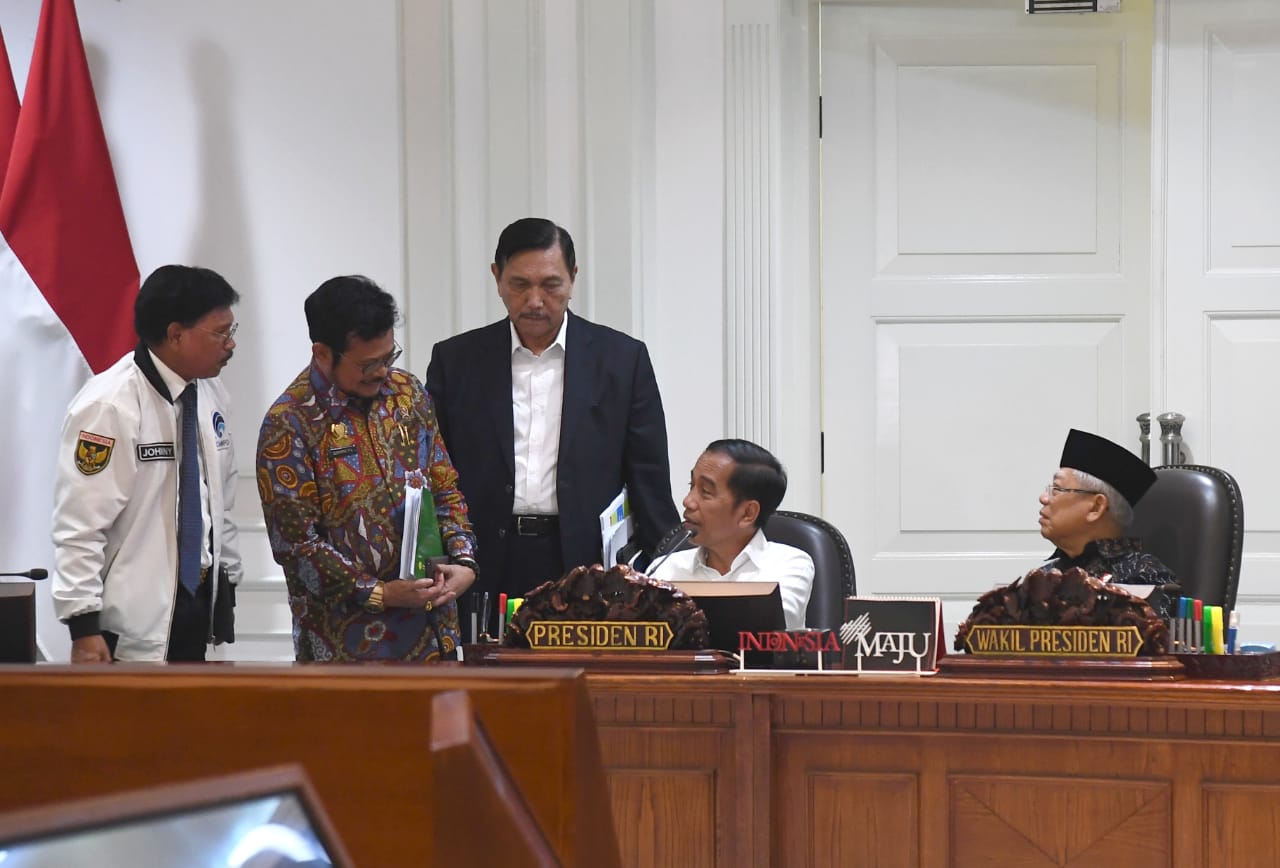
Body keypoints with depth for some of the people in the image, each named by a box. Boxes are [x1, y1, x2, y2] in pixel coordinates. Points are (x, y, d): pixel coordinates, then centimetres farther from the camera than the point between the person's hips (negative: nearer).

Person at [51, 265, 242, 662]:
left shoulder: (210, 394, 7)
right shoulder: (108, 406, -17)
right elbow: (78, 527, -17)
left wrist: (226, 582, 19)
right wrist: (84, 628, -19)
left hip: (199, 599, 7)